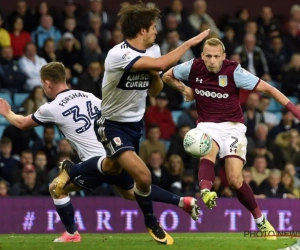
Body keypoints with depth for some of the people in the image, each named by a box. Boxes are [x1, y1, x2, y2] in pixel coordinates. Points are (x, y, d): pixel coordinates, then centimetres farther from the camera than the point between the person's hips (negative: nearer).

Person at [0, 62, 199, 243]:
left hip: (98, 162, -7)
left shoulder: (51, 109, -3)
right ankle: (183, 202, 22)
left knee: (57, 188, 9)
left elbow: (23, 123, 14)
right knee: (131, 191, 28)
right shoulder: (86, 96, 13)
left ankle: (72, 234, 13)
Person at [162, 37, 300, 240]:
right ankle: (206, 192, -62)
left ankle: (260, 220, 7)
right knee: (208, 151, -35)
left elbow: (266, 88, -13)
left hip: (232, 126, -2)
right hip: (207, 125, 2)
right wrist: (185, 90, -3)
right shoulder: (193, 68, -6)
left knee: (235, 180, -14)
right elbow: (167, 76, 14)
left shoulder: (234, 71, -14)